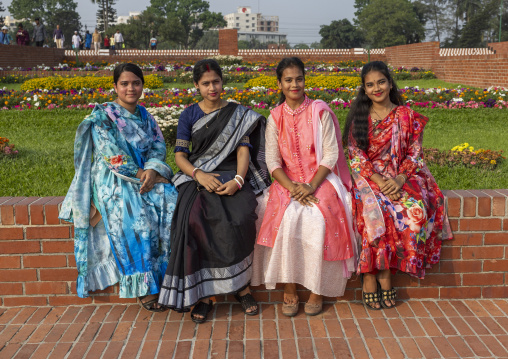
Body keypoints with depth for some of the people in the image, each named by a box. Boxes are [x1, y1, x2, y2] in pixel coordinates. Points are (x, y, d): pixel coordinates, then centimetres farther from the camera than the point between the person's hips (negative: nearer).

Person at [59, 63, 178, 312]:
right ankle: (144, 287, -22)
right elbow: (113, 155, -13)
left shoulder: (145, 116, 15)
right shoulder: (102, 116, -3)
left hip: (146, 177, 5)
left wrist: (152, 170, -16)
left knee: (171, 202, -25)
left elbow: (158, 146, 4)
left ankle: (168, 275, -20)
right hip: (113, 182, -5)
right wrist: (140, 175, -18)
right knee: (137, 216, -32)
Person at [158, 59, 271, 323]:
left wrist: (238, 180, -19)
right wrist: (199, 175, -15)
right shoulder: (189, 115, 11)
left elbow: (243, 150, 0)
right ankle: (203, 293, -19)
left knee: (239, 219, -31)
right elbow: (180, 155, 5)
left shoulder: (238, 114, 11)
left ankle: (241, 286, -11)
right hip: (197, 177, 1)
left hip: (232, 176, 0)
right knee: (194, 220, -30)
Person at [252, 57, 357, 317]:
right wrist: (292, 187, -17)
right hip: (288, 182, 1)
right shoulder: (275, 117, 7)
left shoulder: (320, 111, 1)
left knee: (317, 217, -30)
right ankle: (289, 290, -17)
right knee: (287, 217, -29)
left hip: (320, 180, -1)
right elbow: (272, 160, 1)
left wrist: (312, 185, -18)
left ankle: (317, 290, -13)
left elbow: (331, 154, -4)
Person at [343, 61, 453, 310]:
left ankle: (381, 272, -21)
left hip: (402, 179, 1)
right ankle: (373, 276, -23)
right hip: (369, 178, -1)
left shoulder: (407, 116, 8)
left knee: (415, 210, -30)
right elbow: (356, 157, -1)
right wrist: (379, 182, -17)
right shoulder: (358, 118, 6)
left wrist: (400, 179, -15)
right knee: (375, 211, -34)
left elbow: (415, 153, 4)